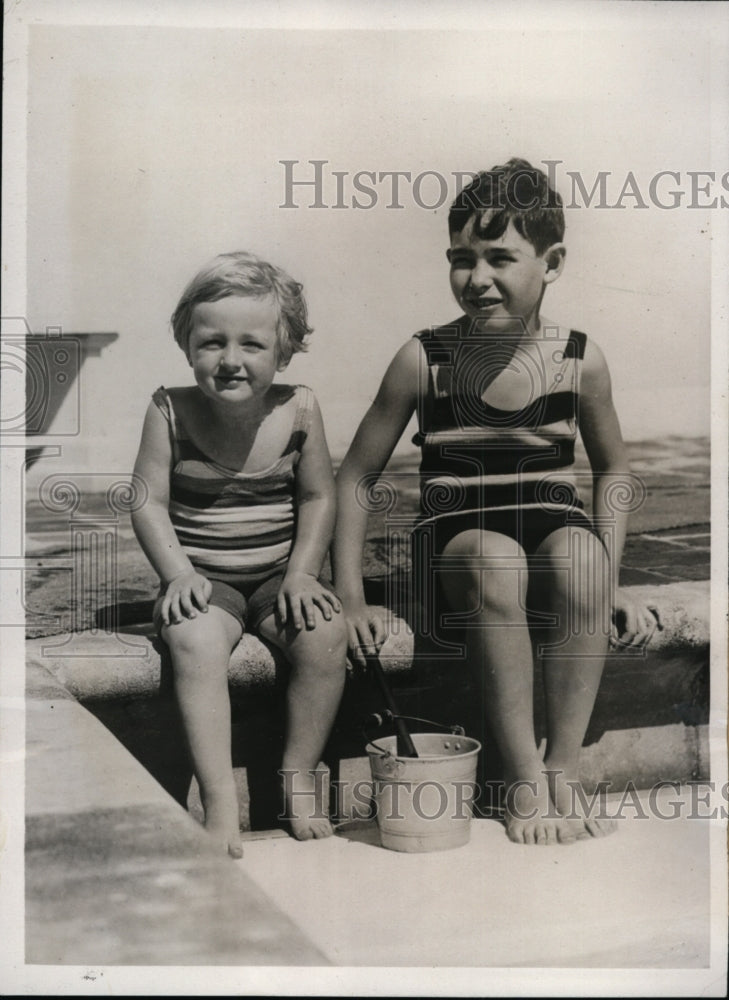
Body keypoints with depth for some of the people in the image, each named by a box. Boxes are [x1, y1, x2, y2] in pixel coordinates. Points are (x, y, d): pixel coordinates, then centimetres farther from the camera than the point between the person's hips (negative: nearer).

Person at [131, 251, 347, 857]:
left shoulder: (298, 408, -4)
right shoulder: (171, 412, -7)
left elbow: (318, 496, 4)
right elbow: (150, 502, -4)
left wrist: (303, 573, -6)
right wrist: (179, 573, -16)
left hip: (280, 574, 2)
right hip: (203, 581, -1)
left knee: (327, 631, -25)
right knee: (195, 641, -31)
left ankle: (300, 773, -4)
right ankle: (220, 799, -22)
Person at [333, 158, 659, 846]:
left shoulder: (579, 361, 2)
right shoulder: (424, 359, -3)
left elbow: (613, 468, 18)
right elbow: (354, 477, 3)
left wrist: (608, 584, 7)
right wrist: (349, 597, -4)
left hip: (554, 524, 2)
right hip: (455, 537, -1)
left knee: (581, 555, -34)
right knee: (495, 559, -37)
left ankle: (564, 771, -19)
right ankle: (523, 780, -24)